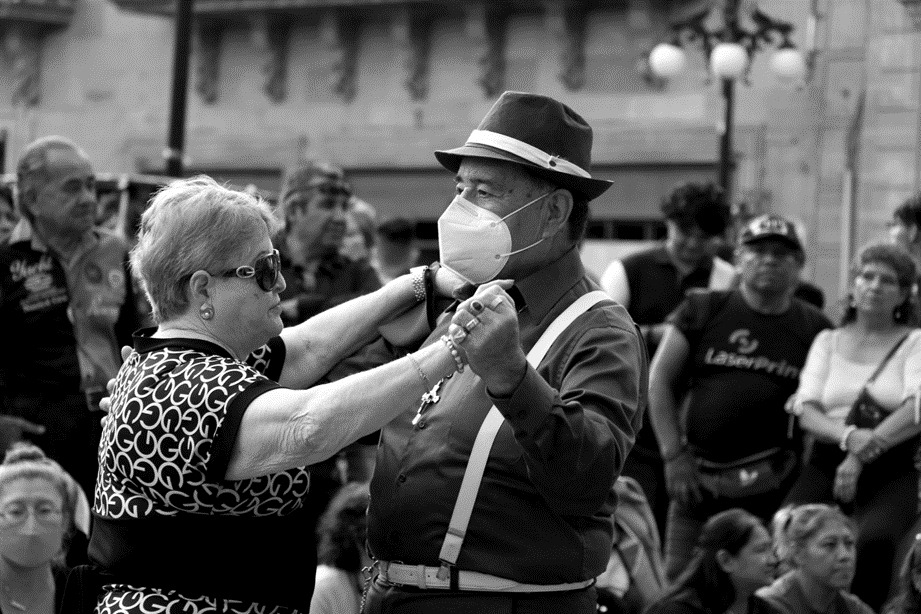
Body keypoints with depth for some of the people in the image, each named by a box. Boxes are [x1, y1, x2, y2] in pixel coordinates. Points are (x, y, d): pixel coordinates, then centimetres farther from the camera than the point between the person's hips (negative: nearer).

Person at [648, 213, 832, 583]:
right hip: (698, 474, 1)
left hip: (770, 481, -1)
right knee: (679, 579, -1)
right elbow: (660, 382, 6)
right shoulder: (703, 310, 7)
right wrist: (674, 455, -2)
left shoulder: (814, 328, 7)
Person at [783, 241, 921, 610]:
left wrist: (865, 451, -19)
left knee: (874, 540, -34)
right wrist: (848, 435, -17)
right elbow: (806, 410, 5)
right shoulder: (827, 341, 17)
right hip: (828, 462, 2)